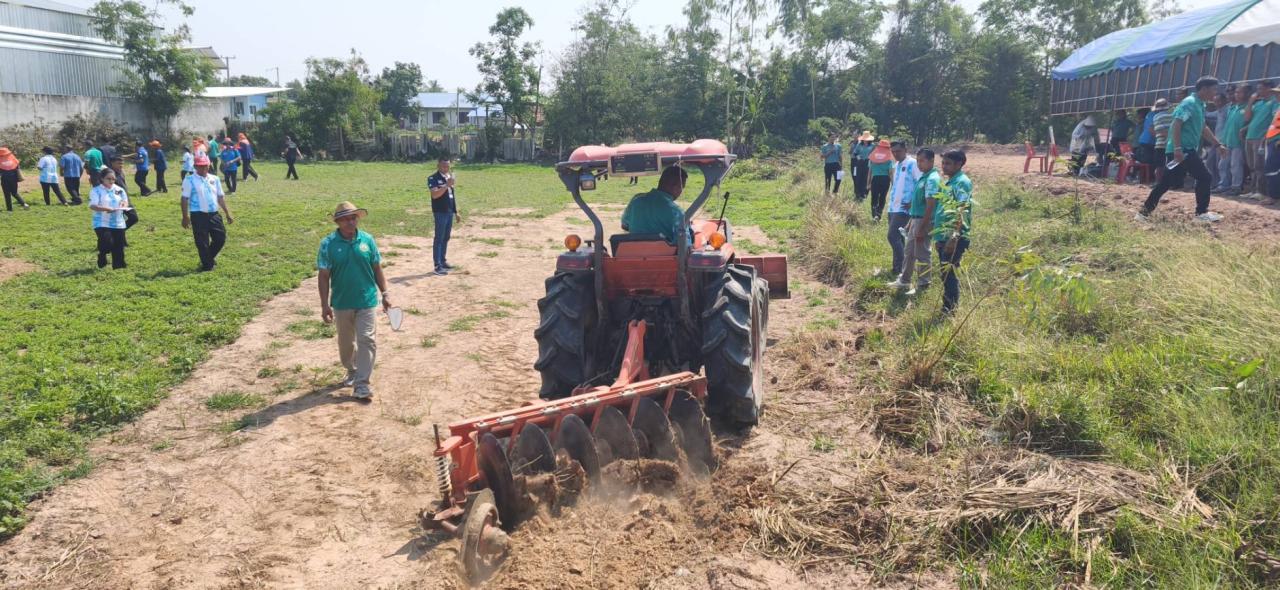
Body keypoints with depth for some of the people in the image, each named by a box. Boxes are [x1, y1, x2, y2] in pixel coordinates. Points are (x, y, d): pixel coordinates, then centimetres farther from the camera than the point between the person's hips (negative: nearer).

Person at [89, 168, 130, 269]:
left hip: (118, 223, 5)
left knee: (118, 247, 5)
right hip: (102, 223, -5)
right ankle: (102, 256, 12)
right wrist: (106, 209, -31)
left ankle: (119, 266, 18)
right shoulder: (96, 191, -6)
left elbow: (126, 201, 17)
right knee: (107, 243, -20)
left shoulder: (119, 189, 10)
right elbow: (92, 206, -16)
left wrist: (124, 205, -8)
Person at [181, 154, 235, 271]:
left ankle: (210, 257, 31)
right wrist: (185, 217, -12)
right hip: (198, 215, -5)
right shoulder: (190, 180, -4)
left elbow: (221, 197, 15)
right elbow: (185, 199, -6)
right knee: (202, 242, 0)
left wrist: (227, 213, 12)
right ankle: (207, 264, 12)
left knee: (221, 238, 7)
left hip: (214, 214, 5)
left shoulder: (215, 179, 11)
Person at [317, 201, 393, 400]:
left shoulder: (367, 240, -3)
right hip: (341, 303, 0)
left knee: (367, 340, -6)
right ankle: (352, 372, 39)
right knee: (346, 342, 16)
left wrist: (385, 293, 3)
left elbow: (377, 269, 5)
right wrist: (325, 305, -9)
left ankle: (363, 383, -1)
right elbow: (324, 276, -6)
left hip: (366, 300, 0)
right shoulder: (328, 244, -8)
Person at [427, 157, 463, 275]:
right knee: (439, 238, -6)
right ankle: (438, 266, -5)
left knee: (446, 238, 13)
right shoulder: (433, 179, -10)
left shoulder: (449, 177, 15)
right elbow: (435, 195, -25)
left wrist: (456, 212, 19)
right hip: (440, 212, -8)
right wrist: (447, 185, -30)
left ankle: (443, 261, 23)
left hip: (450, 212, 8)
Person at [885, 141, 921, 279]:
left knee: (893, 237, -12)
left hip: (903, 208, -8)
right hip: (893, 207, 8)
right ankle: (898, 268, 18)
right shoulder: (896, 165, 16)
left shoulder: (912, 164, -10)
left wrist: (913, 202, -19)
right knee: (898, 238, 12)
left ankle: (899, 270, -5)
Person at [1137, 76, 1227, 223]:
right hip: (1182, 150, -10)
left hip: (1188, 150, 10)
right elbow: (1176, 125, -22)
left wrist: (1217, 144, 29)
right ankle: (1202, 213, 2)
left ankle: (1145, 210, 9)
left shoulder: (1200, 105, 19)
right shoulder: (1189, 103, -12)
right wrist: (1178, 148, -29)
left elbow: (1203, 128, 30)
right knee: (1203, 177, -6)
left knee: (1167, 182, 9)